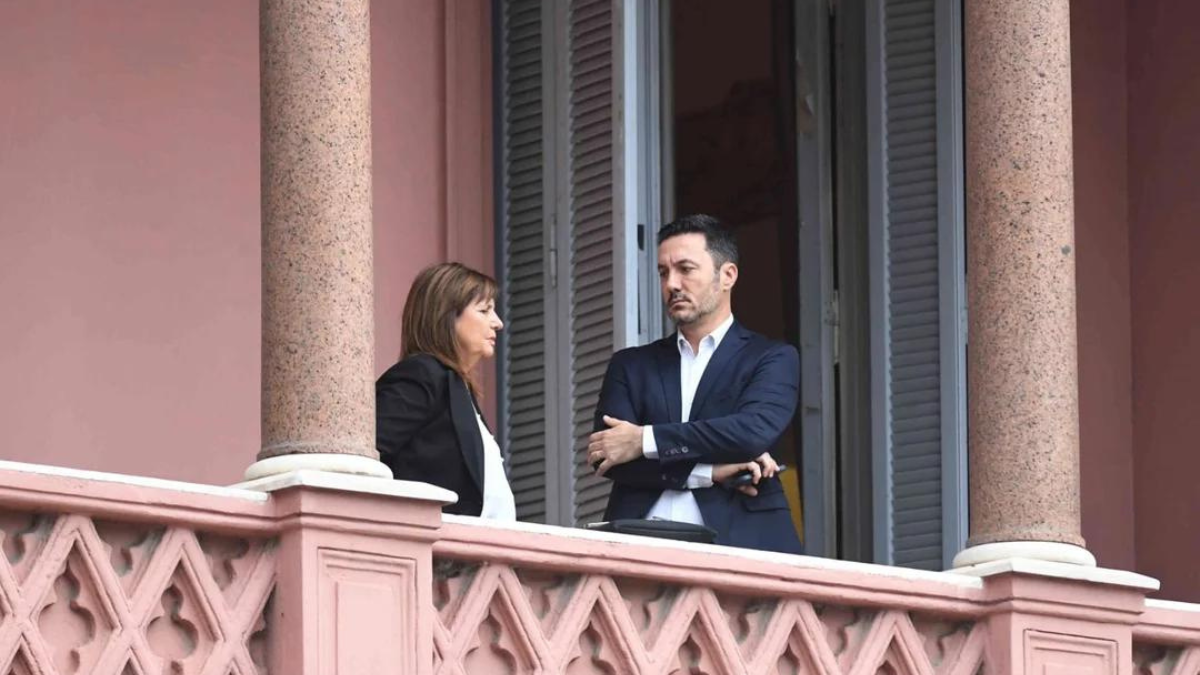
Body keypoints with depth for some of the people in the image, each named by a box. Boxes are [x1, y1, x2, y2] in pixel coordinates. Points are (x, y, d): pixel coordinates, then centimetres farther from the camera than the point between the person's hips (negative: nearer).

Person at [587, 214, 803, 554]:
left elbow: (756, 430, -7)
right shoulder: (630, 365, 19)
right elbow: (605, 458, 5)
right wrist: (709, 472, -6)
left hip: (738, 543, -2)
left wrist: (645, 440, -6)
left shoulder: (772, 359, 11)